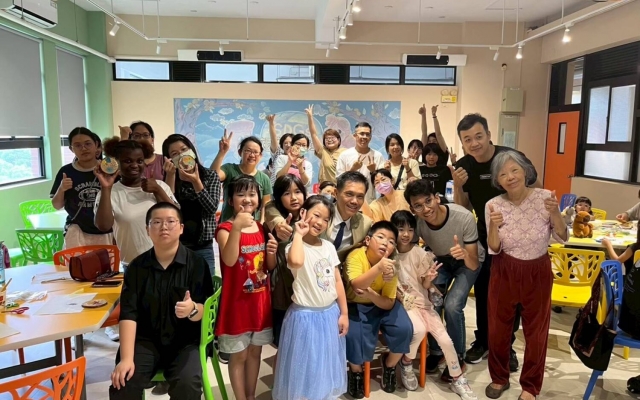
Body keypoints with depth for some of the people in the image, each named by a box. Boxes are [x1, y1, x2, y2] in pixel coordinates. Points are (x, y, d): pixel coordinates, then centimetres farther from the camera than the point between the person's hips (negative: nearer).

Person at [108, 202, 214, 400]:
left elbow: (205, 310, -9)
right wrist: (126, 358, -17)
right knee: (122, 383, -21)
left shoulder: (196, 263, -6)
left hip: (185, 342, -2)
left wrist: (192, 309, -34)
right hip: (145, 340, 2)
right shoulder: (137, 266, 1)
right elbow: (128, 313, -6)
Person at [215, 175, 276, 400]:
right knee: (238, 355, 8)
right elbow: (229, 260, -32)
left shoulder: (262, 228, 5)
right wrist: (236, 227, -41)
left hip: (260, 301, 6)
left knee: (255, 351, 19)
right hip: (237, 302, -6)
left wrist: (272, 252, -11)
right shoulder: (225, 229, -13)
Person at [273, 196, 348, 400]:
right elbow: (296, 262, -41)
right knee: (306, 365, 9)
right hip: (306, 316, -6)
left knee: (328, 364, 20)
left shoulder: (329, 246, 3)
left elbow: (337, 281, 7)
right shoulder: (296, 246, -15)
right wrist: (299, 234, -27)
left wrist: (344, 313, 5)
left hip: (331, 313, 6)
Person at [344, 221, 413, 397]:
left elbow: (388, 304, -14)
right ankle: (356, 371, 6)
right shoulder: (356, 256, -23)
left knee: (404, 329, -19)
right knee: (354, 335, -28)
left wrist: (370, 294, -33)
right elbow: (356, 285, -40)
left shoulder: (391, 266, -15)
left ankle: (389, 363, 12)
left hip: (380, 305, 3)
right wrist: (378, 268, -53)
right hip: (355, 305, -3)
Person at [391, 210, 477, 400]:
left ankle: (458, 380, 11)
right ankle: (406, 363, 0)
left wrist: (429, 279, -21)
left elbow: (425, 285, 0)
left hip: (422, 302, 2)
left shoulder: (419, 253, -4)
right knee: (419, 330, -31)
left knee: (445, 339, -12)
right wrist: (401, 298, -16)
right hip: (402, 304, -2)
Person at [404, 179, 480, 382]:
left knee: (452, 306, -21)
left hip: (467, 262, -3)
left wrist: (465, 254, -53)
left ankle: (457, 359, 3)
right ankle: (436, 351, 13)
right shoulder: (416, 222, -28)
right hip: (440, 260, 3)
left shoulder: (464, 217, -37)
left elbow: (473, 265, -31)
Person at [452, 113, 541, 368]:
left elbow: (537, 193, -6)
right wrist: (458, 186, -21)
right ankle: (482, 341, 29)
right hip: (485, 236, 3)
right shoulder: (463, 166, -11)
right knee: (482, 291, 12)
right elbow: (462, 210, -4)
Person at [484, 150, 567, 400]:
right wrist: (494, 226, -29)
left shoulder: (544, 197, -13)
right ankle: (499, 378, 35)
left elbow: (563, 238, -5)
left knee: (536, 331, 12)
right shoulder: (493, 205, -12)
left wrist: (555, 213, -24)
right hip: (504, 272, 0)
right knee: (498, 328, 11)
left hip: (538, 272, 0)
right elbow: (494, 249, -9)